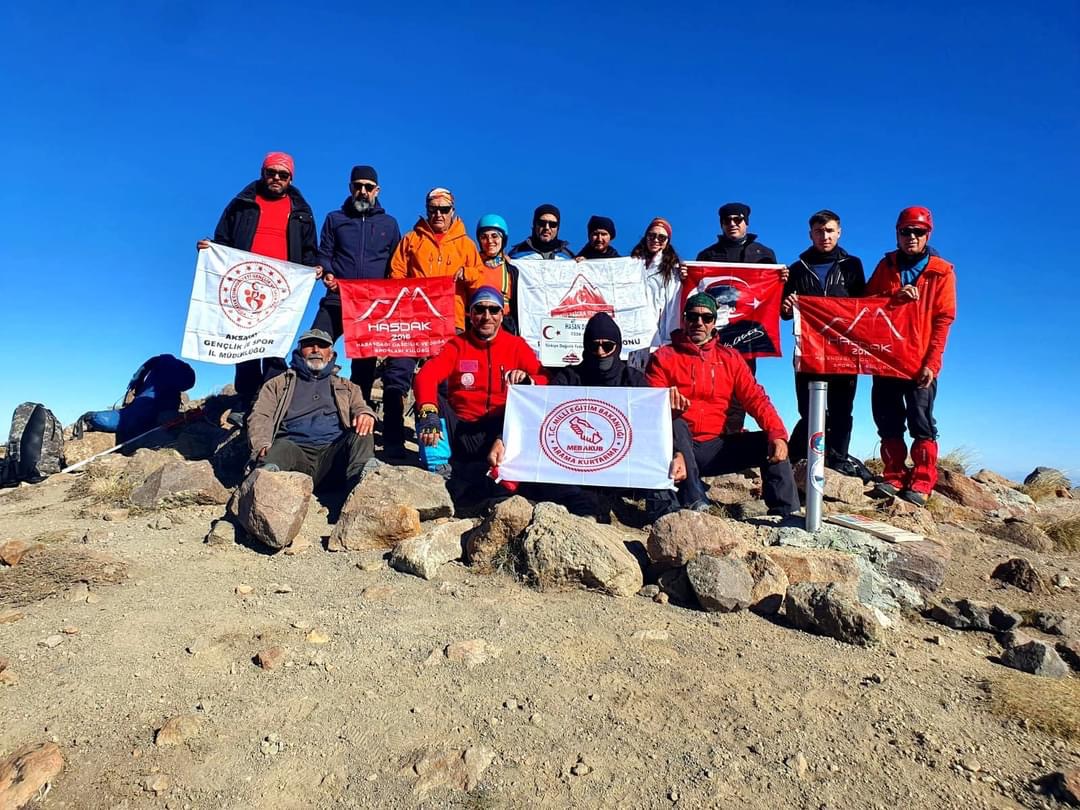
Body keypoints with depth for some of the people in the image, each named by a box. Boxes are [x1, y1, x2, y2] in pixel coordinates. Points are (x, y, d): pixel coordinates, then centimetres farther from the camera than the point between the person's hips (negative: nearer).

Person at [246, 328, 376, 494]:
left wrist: (365, 414, -13)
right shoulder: (277, 384, 25)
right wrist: (263, 446, -12)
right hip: (295, 449, -1)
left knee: (362, 432, -25)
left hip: (333, 453, 1)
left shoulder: (346, 387, 31)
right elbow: (260, 417, 11)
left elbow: (360, 407, 15)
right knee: (282, 447, -34)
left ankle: (362, 479, -51)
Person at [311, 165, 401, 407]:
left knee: (365, 363, 5)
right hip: (336, 300, 0)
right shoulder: (334, 219, 13)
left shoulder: (389, 224, 14)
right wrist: (327, 274, -10)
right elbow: (324, 255, 11)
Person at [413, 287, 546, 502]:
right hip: (462, 432, 0)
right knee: (428, 399, -21)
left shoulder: (517, 345, 5)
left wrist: (527, 380, -30)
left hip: (502, 430, 0)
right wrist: (428, 412, -35)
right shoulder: (456, 345, 4)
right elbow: (426, 376, -15)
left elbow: (547, 384, -6)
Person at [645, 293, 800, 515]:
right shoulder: (663, 358, 3)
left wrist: (778, 434, -13)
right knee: (674, 422, -34)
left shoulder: (730, 358, 13)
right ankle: (693, 500, -40)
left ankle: (786, 515, -9)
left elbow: (756, 399, 4)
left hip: (714, 447, 4)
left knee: (771, 444, -12)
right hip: (678, 446, -3)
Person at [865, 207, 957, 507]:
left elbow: (943, 320, -3)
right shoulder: (886, 266, 11)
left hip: (921, 362, -3)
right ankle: (894, 477, 15)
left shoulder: (942, 271, 2)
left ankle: (921, 482, 6)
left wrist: (931, 363, -12)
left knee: (921, 423, -1)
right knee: (887, 420, 5)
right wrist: (894, 296, -15)